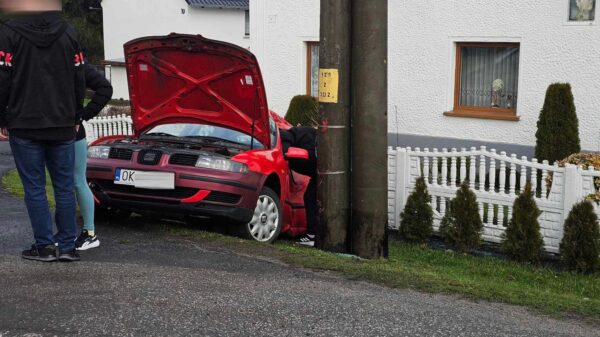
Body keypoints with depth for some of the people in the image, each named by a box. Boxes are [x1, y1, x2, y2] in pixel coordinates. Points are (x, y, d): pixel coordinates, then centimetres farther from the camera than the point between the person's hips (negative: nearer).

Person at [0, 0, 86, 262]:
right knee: (64, 187, 8)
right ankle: (67, 246, 9)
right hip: (63, 127, 4)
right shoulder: (69, 33, 5)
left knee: (34, 188, 4)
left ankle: (44, 245, 5)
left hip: (25, 127, -3)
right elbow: (79, 81, 8)